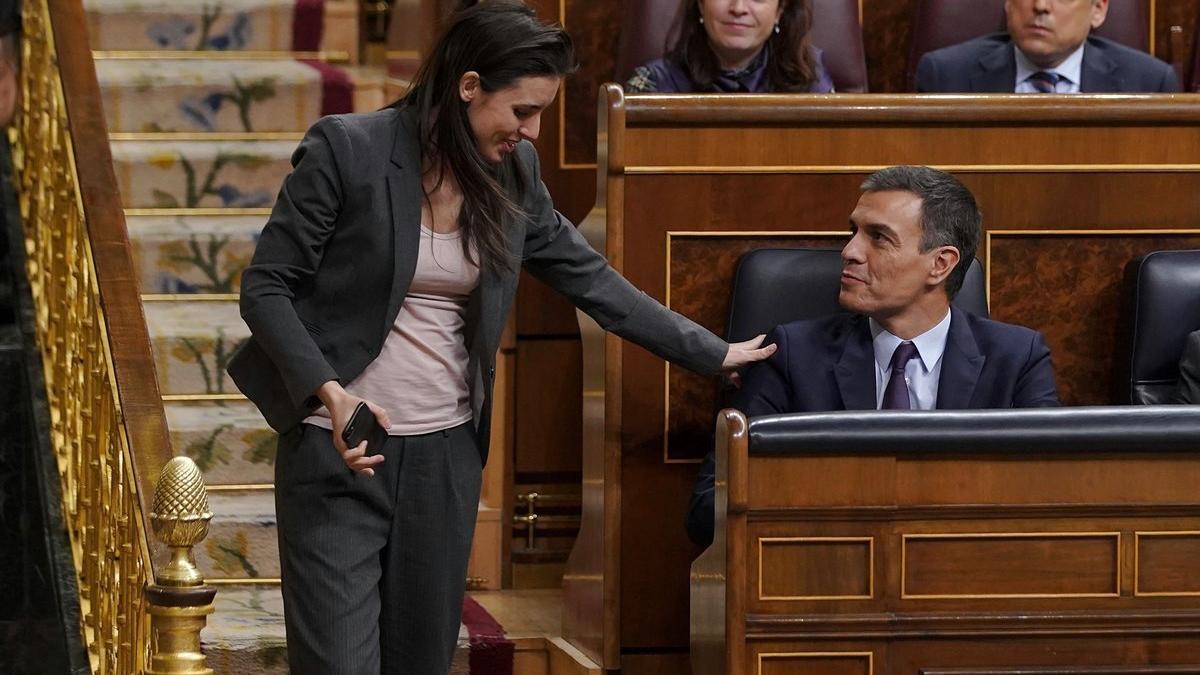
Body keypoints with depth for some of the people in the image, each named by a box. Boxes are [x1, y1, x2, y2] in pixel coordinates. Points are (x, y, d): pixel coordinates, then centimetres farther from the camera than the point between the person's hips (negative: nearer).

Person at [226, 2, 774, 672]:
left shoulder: (513, 173, 4)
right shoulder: (347, 150, -12)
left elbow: (591, 279, 14)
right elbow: (267, 285, -10)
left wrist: (715, 354, 13)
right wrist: (329, 392, -24)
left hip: (447, 454, 5)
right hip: (340, 450, -5)